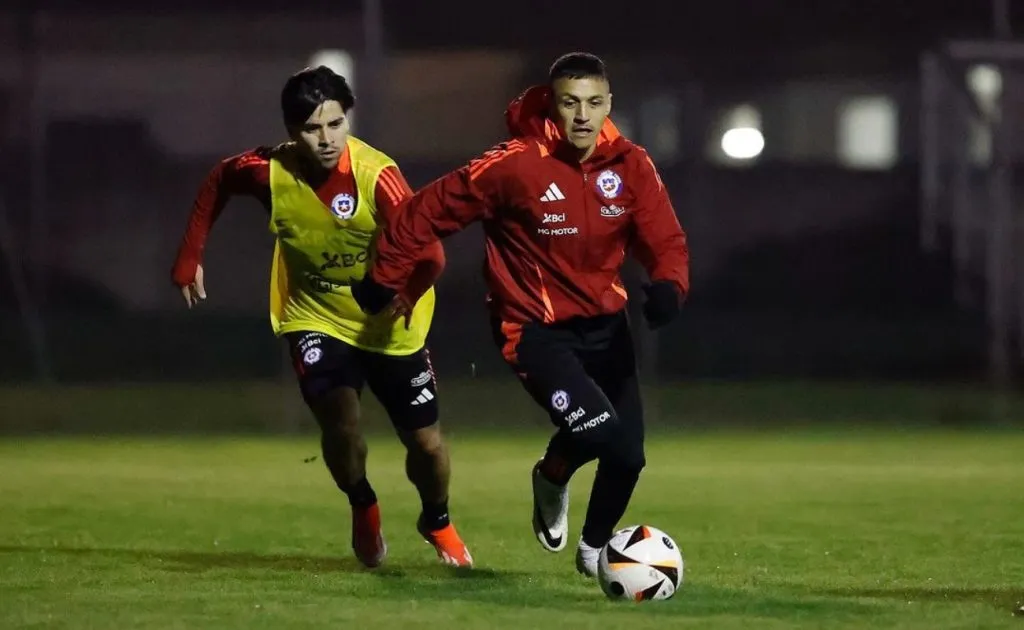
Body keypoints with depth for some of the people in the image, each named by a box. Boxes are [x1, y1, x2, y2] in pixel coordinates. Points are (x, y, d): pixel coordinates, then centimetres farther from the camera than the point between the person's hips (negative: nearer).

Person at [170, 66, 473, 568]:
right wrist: (189, 258, 5)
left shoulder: (375, 176, -30)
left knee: (426, 442, 6)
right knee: (339, 419, -21)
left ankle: (437, 522, 40)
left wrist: (403, 298, -56)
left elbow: (429, 255, -36)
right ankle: (363, 510, 12)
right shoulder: (270, 171, -21)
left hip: (388, 324, -1)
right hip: (315, 316, 1)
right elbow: (218, 181, 3)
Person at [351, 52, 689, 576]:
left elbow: (666, 242, -6)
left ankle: (595, 547, 33)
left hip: (603, 324, 5)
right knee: (598, 431, -24)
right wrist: (383, 279, -2)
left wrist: (668, 285, -29)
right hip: (535, 330, -5)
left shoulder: (631, 166, -7)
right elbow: (427, 213, -11)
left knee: (628, 454, 3)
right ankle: (553, 475, 14)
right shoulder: (516, 165, -21)